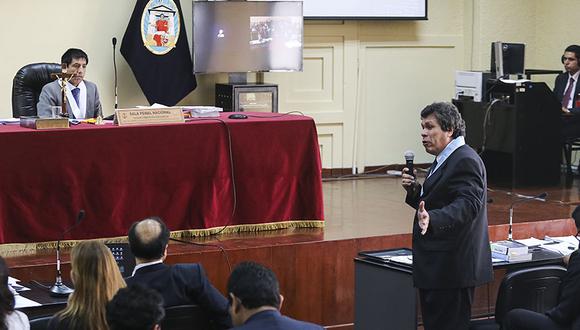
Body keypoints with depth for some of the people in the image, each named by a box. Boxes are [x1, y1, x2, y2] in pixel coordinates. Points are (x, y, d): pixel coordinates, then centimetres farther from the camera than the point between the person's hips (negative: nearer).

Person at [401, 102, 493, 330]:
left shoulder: (465, 161, -15)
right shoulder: (445, 159, 17)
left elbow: (467, 204, -29)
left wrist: (431, 220, -44)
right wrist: (414, 190, 3)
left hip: (452, 268, -11)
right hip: (436, 267, 11)